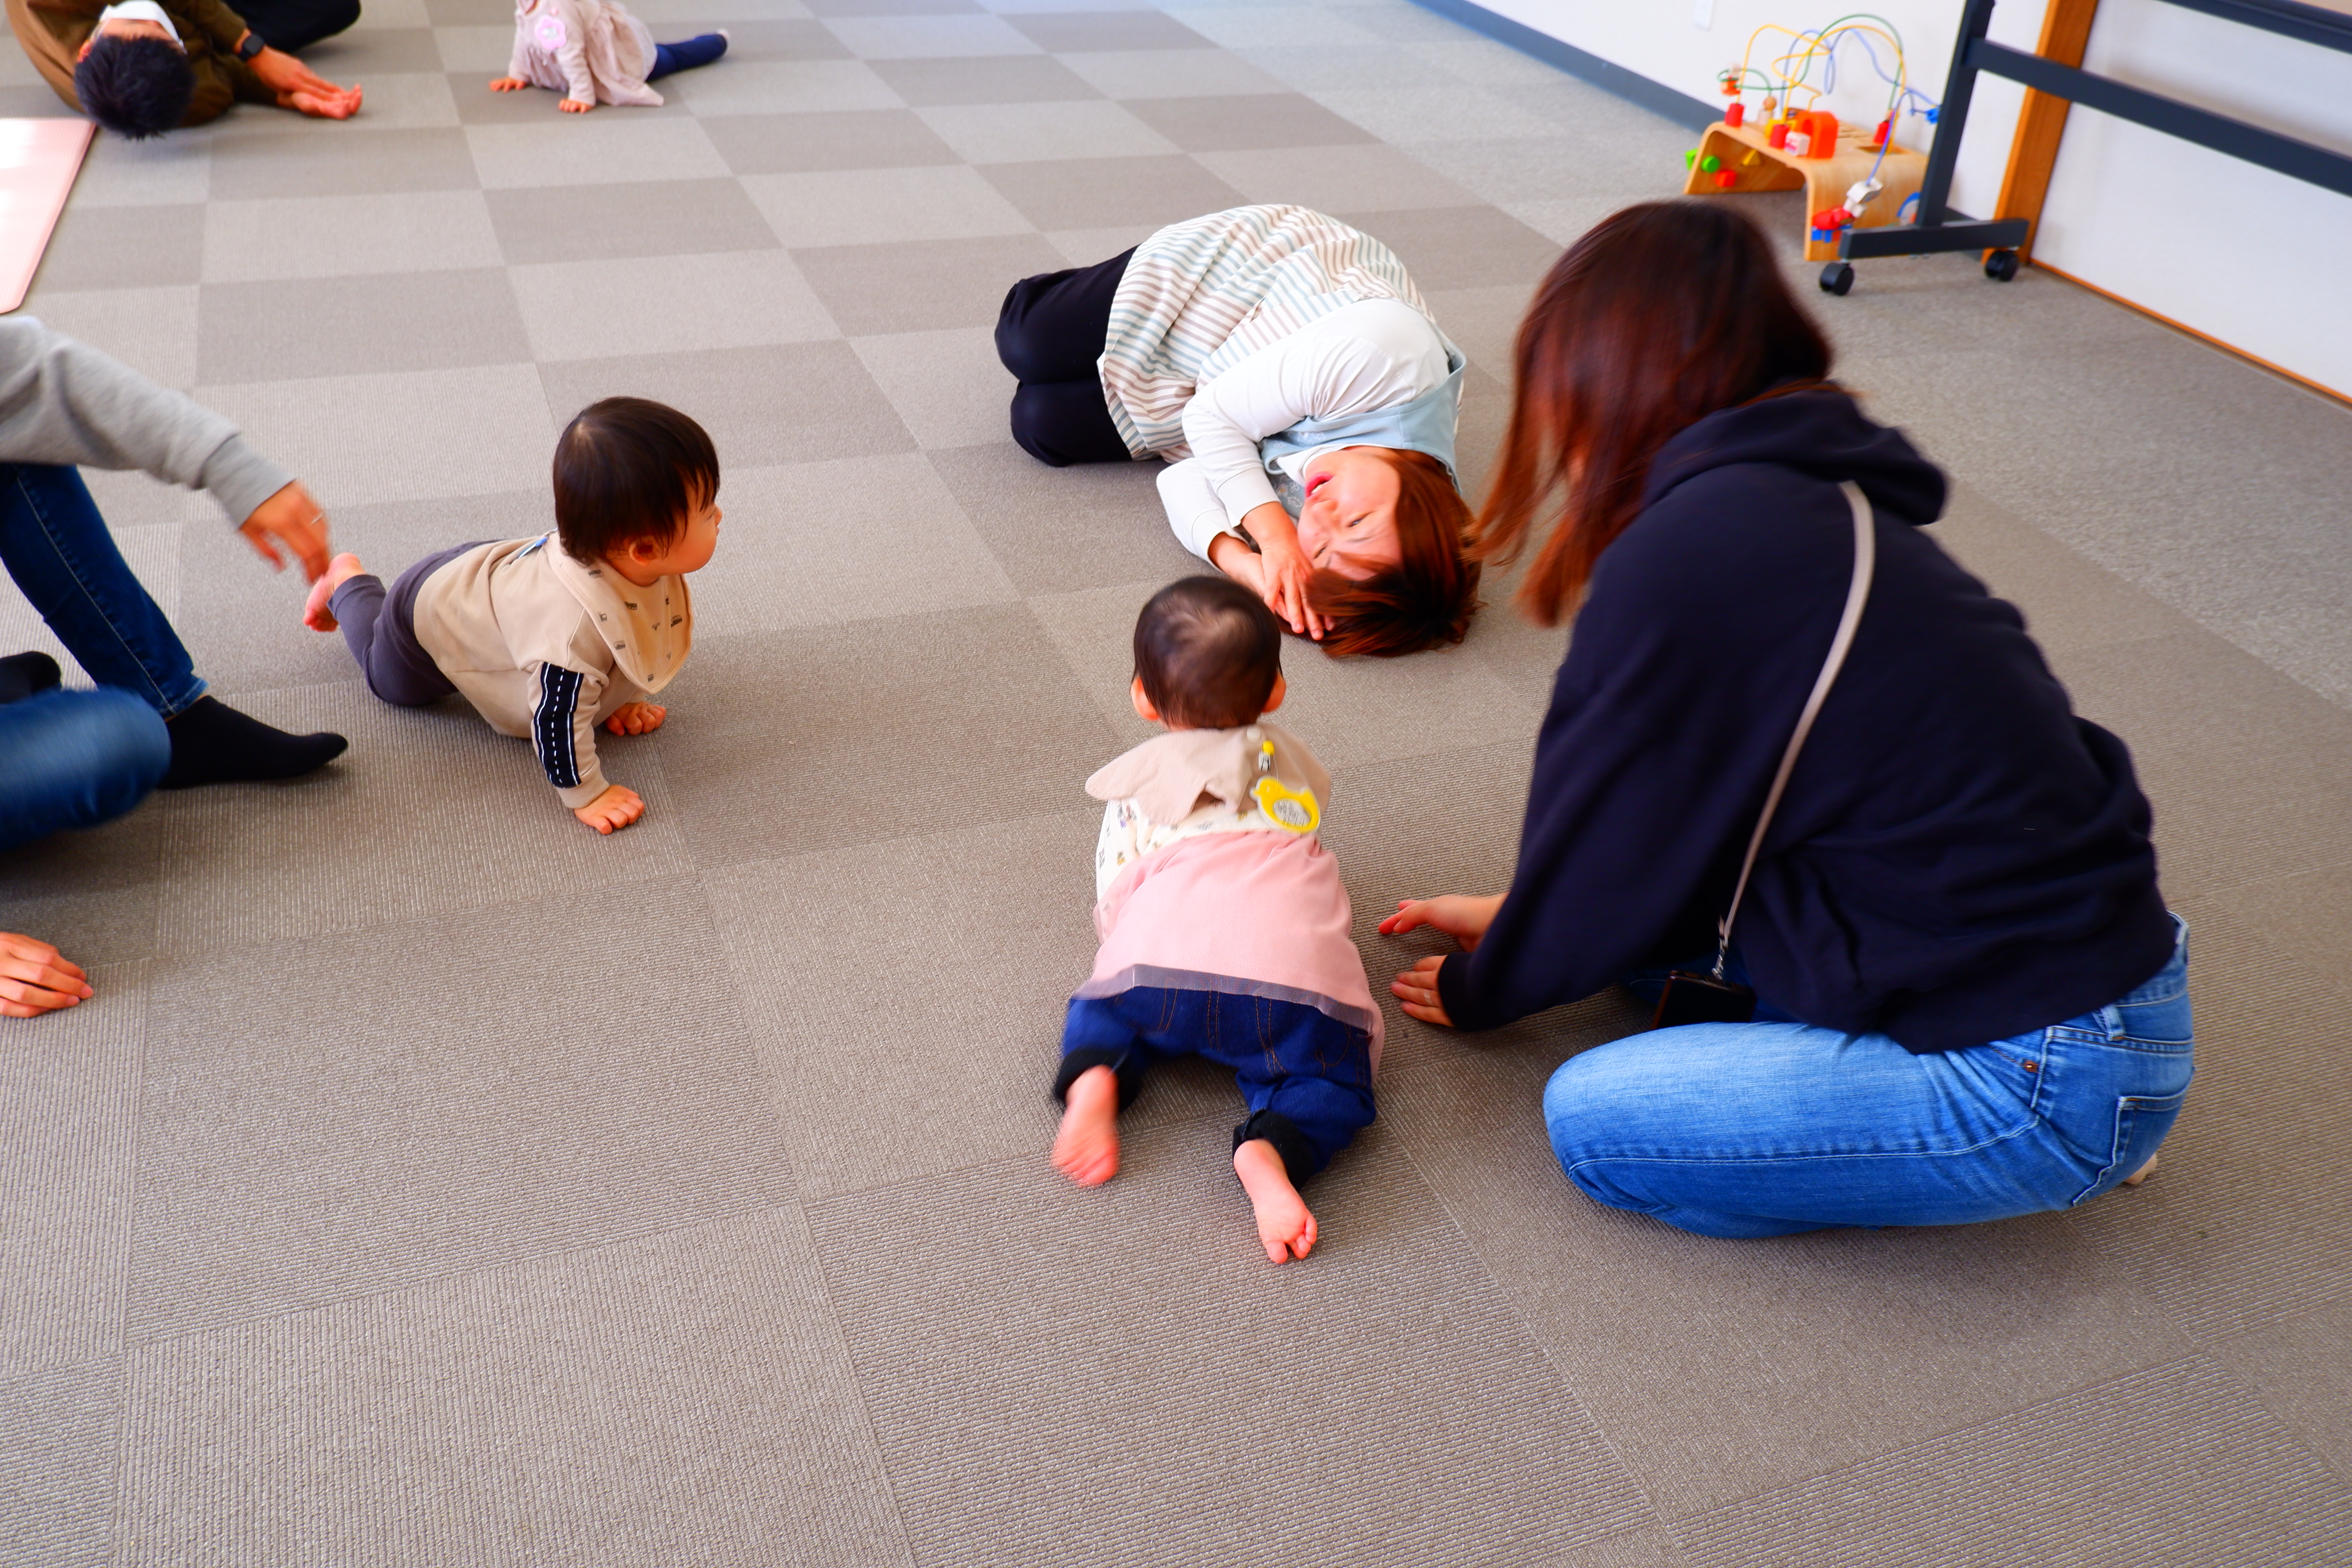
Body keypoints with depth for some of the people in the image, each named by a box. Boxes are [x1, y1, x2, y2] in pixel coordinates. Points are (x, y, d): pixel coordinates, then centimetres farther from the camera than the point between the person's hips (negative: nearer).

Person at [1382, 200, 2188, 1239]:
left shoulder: (1690, 559, -22)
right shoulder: (1818, 504, 6)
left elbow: (1609, 843, -8)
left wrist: (1478, 990, 11)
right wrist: (1514, 927, 23)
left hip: (2050, 1077, -9)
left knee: (1596, 1120, -9)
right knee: (1654, 921, 13)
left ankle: (2056, 1151, 3)